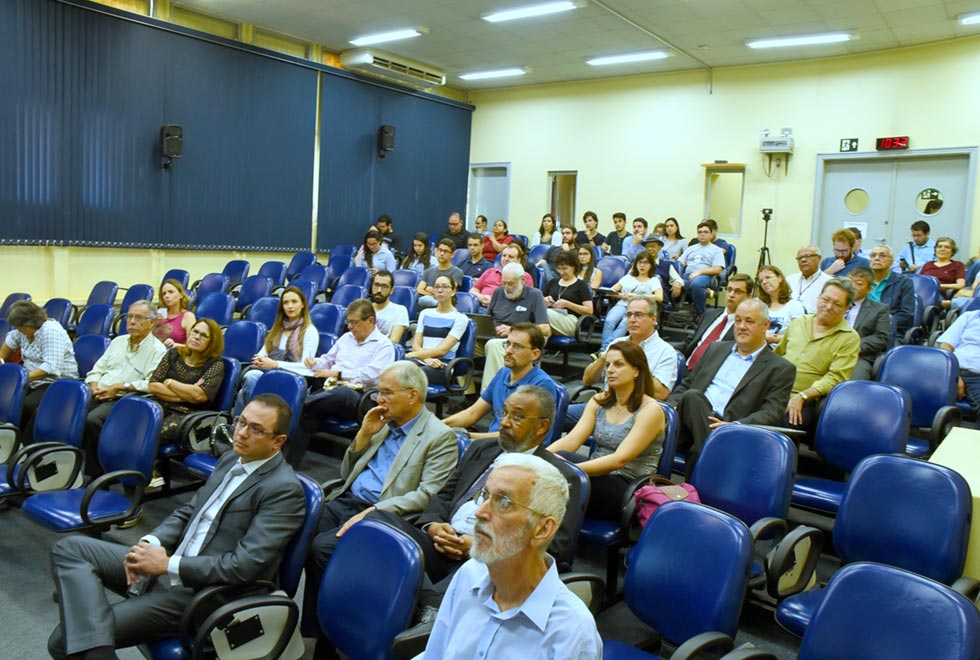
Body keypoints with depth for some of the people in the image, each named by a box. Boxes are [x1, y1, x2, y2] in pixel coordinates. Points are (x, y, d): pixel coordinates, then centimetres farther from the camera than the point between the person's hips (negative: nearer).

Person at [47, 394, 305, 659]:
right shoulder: (231, 459, 10)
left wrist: (168, 565, -19)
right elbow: (188, 511, 17)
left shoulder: (285, 489, -18)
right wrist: (151, 543, -3)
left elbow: (246, 565, -24)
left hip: (200, 592, -10)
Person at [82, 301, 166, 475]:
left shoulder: (157, 350, -2)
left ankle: (95, 473, -17)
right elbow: (96, 370, 22)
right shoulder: (118, 341, 21)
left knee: (93, 420, -31)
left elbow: (151, 384, -14)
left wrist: (119, 387, -15)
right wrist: (95, 386, 1)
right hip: (99, 395, 6)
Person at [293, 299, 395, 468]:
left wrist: (337, 373, -14)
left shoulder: (383, 345, 3)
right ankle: (290, 463, -31)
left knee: (342, 392, -43)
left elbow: (371, 374, -11)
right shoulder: (346, 337, 27)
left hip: (356, 397, -5)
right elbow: (328, 359, 34)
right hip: (330, 390, 5)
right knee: (306, 413, -28)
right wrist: (315, 364, 10)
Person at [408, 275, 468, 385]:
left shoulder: (460, 318, 4)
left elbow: (443, 349, -7)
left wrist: (411, 355, -11)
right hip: (421, 362, 4)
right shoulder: (425, 313, 20)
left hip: (441, 367, -4)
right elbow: (416, 345, 10)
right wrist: (427, 359, -12)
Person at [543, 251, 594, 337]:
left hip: (570, 319, -4)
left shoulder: (581, 285, 11)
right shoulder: (553, 282, 25)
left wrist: (567, 304, -11)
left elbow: (589, 310, 0)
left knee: (548, 313, -36)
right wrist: (545, 302, 3)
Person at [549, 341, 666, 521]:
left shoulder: (650, 410, -7)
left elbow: (620, 459, -19)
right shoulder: (599, 401, 13)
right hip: (598, 480, 5)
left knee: (562, 459, -30)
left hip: (629, 491, -5)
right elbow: (572, 440, -1)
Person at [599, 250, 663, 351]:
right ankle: (604, 349, -41)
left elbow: (659, 297, -2)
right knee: (609, 320, -32)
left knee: (625, 323, -37)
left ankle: (605, 348, -46)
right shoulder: (628, 277, 28)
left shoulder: (654, 280, 18)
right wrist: (622, 295, -4)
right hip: (623, 304, 3)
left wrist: (637, 296, -10)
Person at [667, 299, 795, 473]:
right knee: (692, 396, -32)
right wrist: (671, 407, 3)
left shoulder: (781, 368, 11)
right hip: (692, 424, 4)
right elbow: (687, 384, 26)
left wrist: (734, 426, -19)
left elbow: (772, 413, -1)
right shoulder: (716, 348, 26)